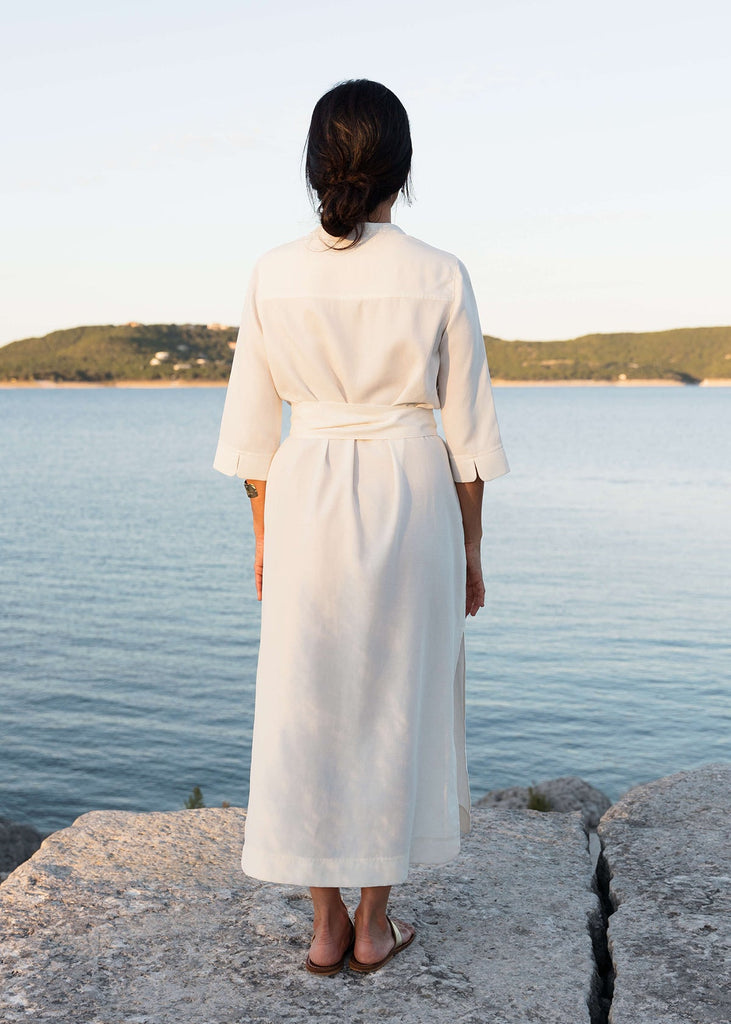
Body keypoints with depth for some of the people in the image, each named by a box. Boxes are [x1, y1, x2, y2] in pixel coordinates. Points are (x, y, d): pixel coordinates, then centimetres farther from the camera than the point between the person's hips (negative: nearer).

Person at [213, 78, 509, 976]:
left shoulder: (274, 274, -3)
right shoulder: (439, 277, -6)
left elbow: (252, 422, 1)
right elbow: (467, 427, -2)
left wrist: (263, 534, 12)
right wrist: (470, 546, 8)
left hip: (306, 499, 1)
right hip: (411, 497, -1)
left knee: (306, 708, 10)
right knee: (398, 705, 10)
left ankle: (325, 925, 18)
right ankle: (374, 924, 20)